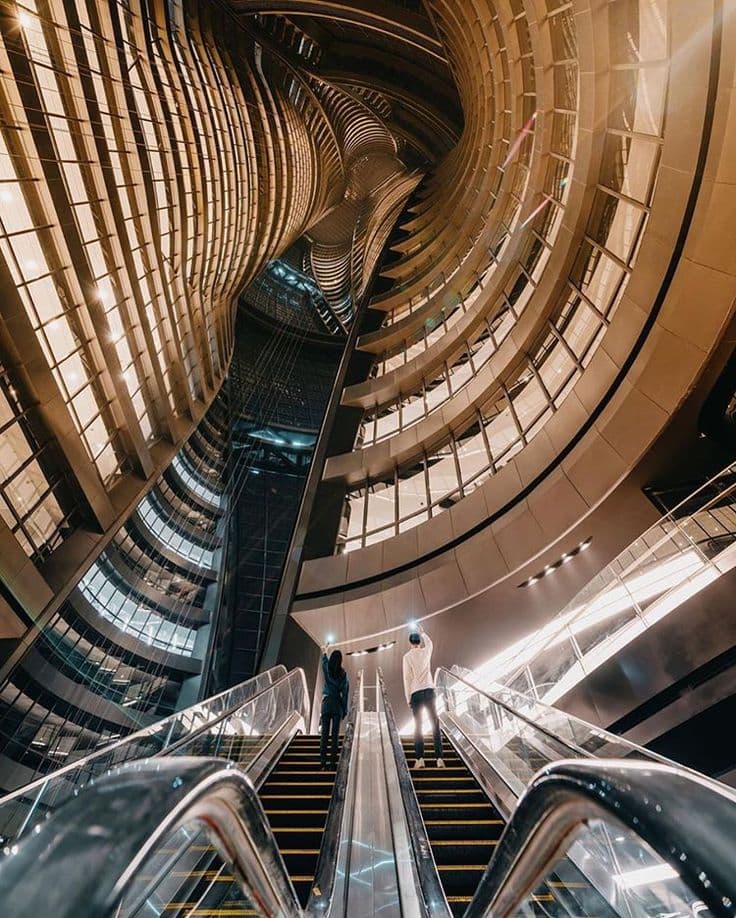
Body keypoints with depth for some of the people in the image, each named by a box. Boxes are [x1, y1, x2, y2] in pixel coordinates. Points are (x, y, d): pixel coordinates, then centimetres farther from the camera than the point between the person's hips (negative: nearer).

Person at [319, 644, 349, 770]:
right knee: (335, 734, 4)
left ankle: (323, 762, 2)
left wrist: (324, 652, 42)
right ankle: (333, 761, 4)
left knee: (324, 734, 4)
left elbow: (324, 661, 22)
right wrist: (345, 710, 5)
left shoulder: (327, 671, -2)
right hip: (337, 704, -1)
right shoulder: (343, 674, -5)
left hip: (326, 703, 1)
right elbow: (345, 693, -3)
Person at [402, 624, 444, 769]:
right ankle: (439, 758, 3)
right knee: (435, 724, 6)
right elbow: (429, 642, 29)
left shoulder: (407, 656, -3)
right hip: (429, 690, 2)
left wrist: (408, 698, 3)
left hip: (416, 693, -2)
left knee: (418, 726, 6)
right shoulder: (426, 651, 4)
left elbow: (407, 678, -4)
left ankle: (420, 759, 2)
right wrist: (422, 633, 45)